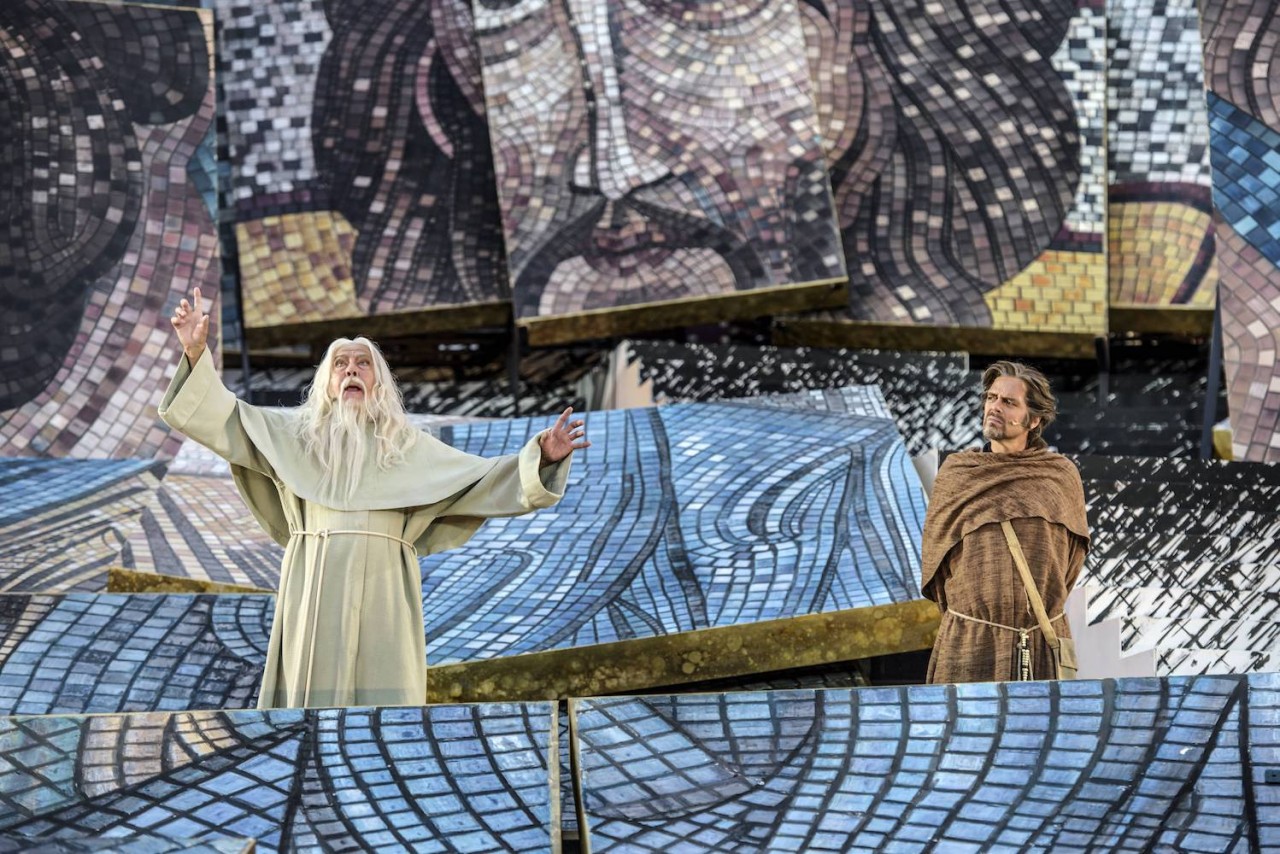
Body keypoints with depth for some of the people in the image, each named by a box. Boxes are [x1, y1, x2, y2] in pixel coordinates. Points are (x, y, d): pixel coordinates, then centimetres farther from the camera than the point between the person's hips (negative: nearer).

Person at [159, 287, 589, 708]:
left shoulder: (406, 442, 18)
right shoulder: (298, 432, 17)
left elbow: (481, 478, 15)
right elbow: (226, 418, 11)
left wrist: (541, 456, 2)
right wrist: (197, 353, -1)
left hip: (381, 589, 0)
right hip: (314, 588, 0)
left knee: (381, 696, -9)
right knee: (311, 692, -6)